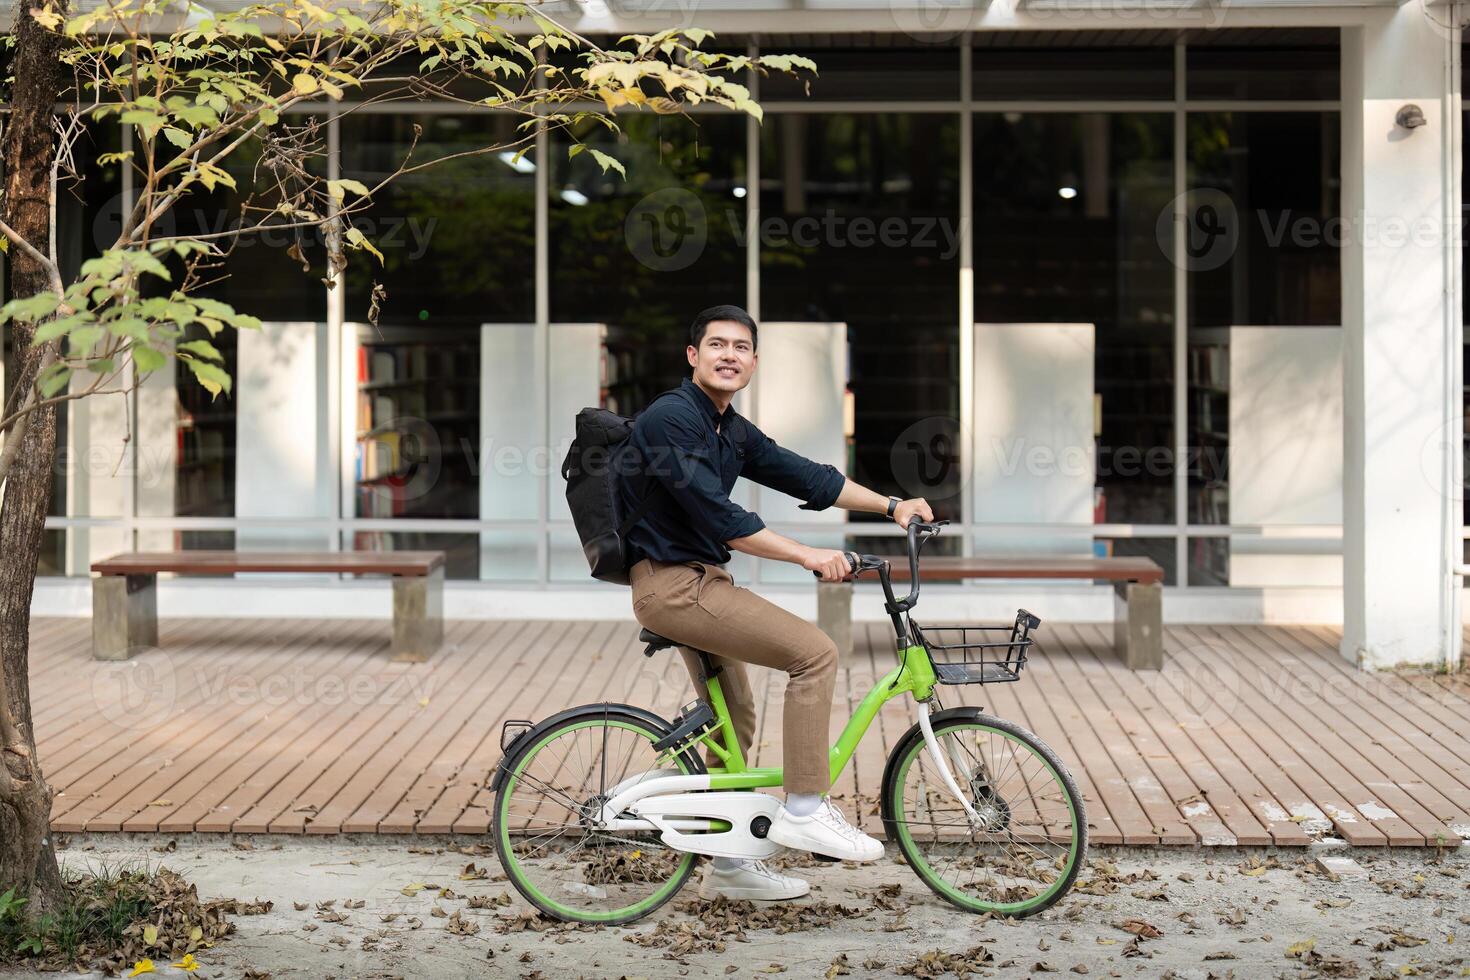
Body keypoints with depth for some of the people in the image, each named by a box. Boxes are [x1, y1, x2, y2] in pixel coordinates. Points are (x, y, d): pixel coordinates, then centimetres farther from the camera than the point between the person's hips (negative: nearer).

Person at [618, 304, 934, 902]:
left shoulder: (731, 430, 12)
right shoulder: (672, 418, -17)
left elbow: (802, 475, 16)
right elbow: (717, 516, -24)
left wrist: (892, 505, 12)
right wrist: (808, 555, -24)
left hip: (697, 582, 10)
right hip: (673, 585, -10)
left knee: (734, 722, 17)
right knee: (815, 652, -15)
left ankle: (728, 866, 28)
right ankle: (804, 811, -9)